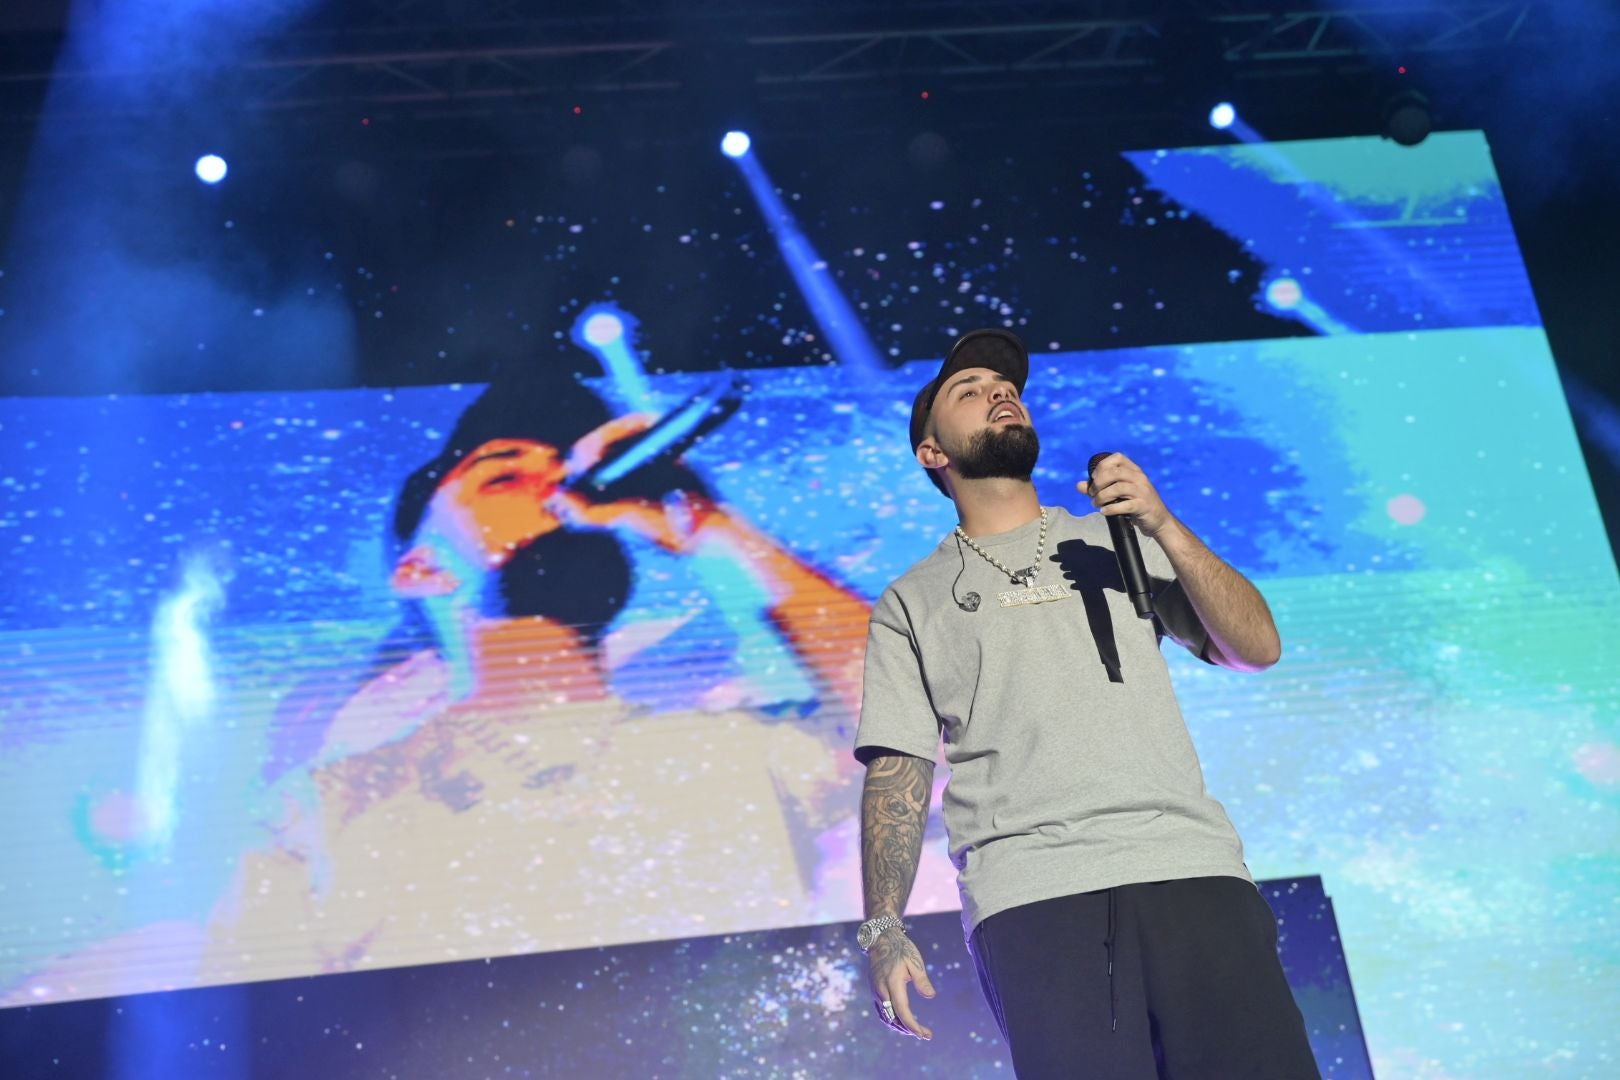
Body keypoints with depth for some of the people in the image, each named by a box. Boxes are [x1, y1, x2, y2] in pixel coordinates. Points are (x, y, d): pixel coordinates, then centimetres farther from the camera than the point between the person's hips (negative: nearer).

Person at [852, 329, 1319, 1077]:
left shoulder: (1117, 540, 20)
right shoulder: (911, 602, 15)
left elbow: (1257, 648, 11)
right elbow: (896, 772, 7)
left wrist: (1164, 529, -3)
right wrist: (883, 928, -6)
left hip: (1188, 870, 2)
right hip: (1030, 898, -1)